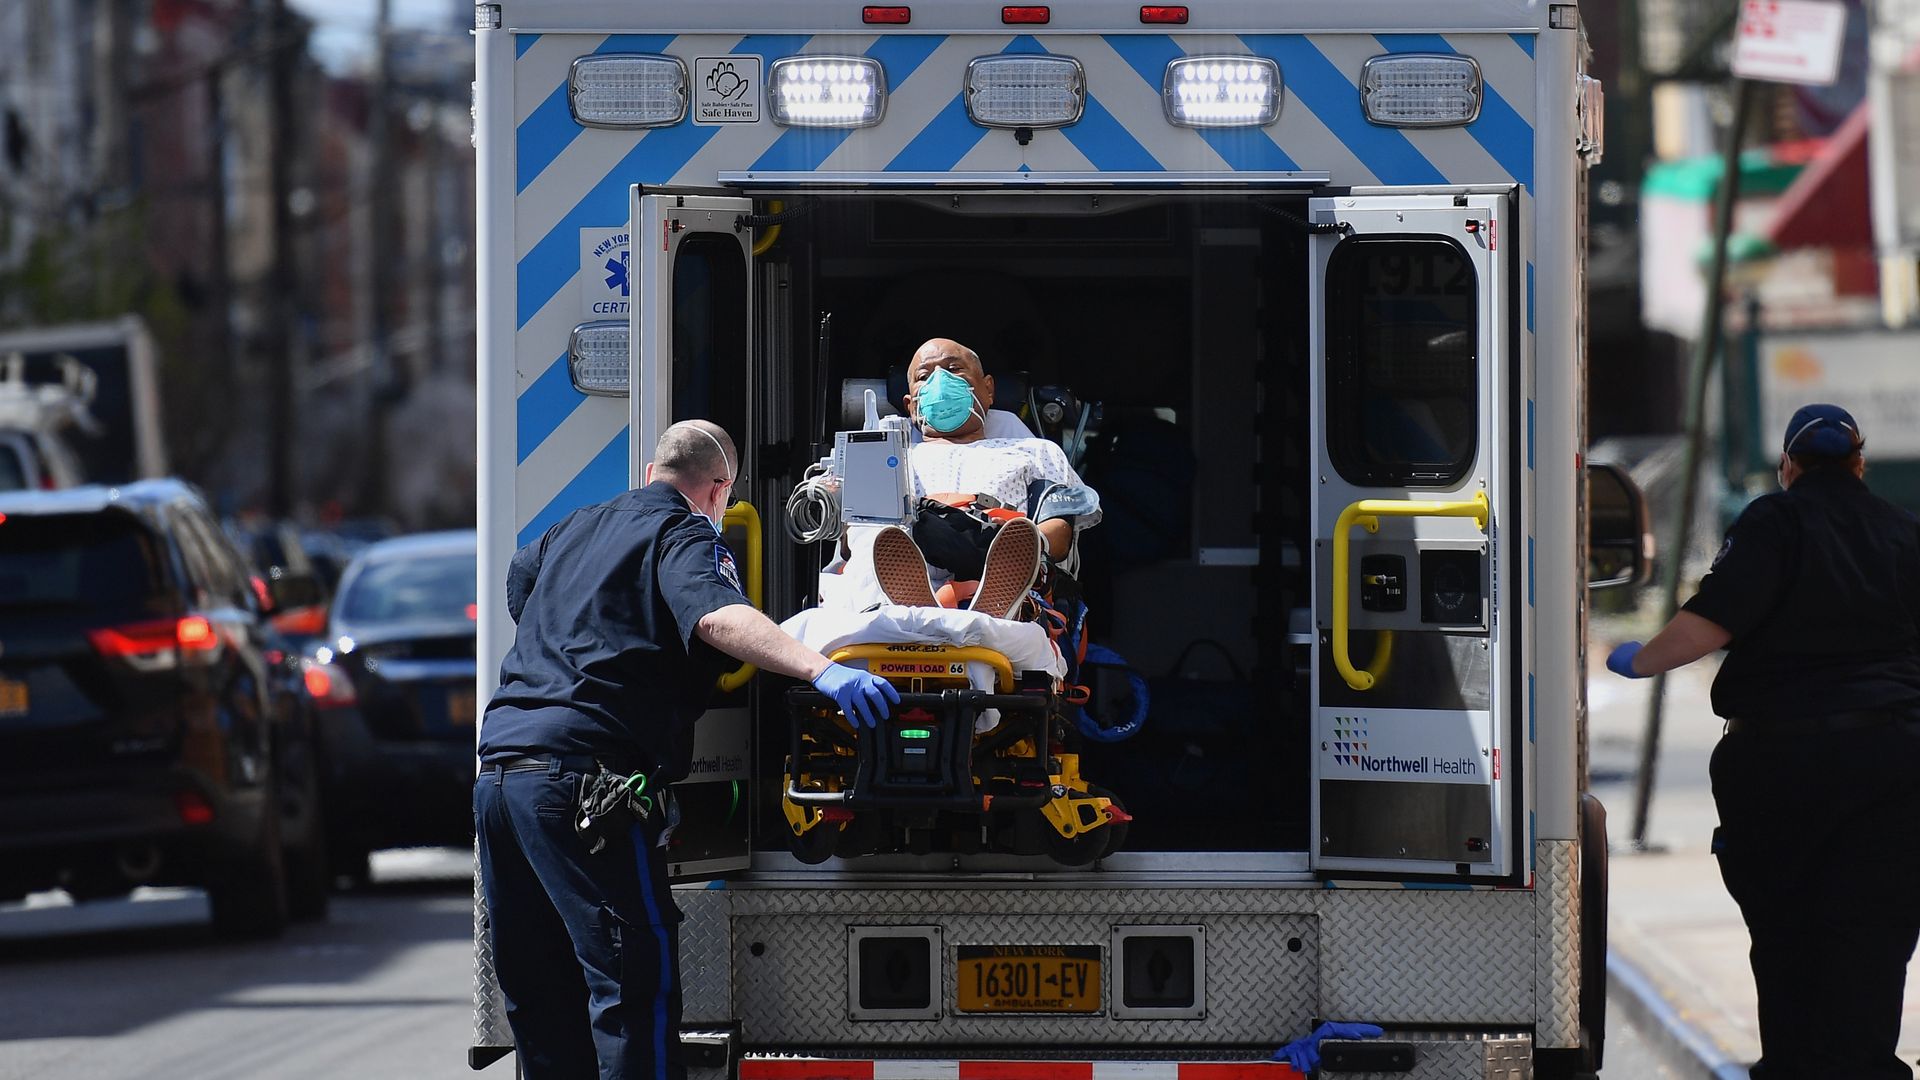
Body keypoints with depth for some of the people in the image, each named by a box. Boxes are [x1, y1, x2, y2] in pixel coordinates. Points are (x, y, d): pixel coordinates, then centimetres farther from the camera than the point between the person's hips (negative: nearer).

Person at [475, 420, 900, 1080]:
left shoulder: (572, 530, 26)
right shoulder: (684, 533, 2)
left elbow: (518, 581, 47)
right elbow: (716, 616, -20)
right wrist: (822, 672, -32)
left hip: (499, 762, 8)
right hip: (580, 770, -8)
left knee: (539, 998, 14)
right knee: (636, 980, -11)